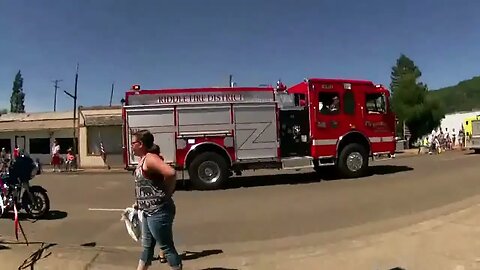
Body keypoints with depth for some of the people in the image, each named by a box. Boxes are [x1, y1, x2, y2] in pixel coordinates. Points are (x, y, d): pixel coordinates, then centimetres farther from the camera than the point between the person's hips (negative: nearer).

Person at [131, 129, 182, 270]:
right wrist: (140, 203, 21)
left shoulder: (150, 158, -19)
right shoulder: (143, 159, 12)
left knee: (167, 247, 2)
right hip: (149, 212, 10)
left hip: (159, 211, -10)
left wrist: (167, 193, -20)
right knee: (147, 246, 21)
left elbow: (170, 173, -34)